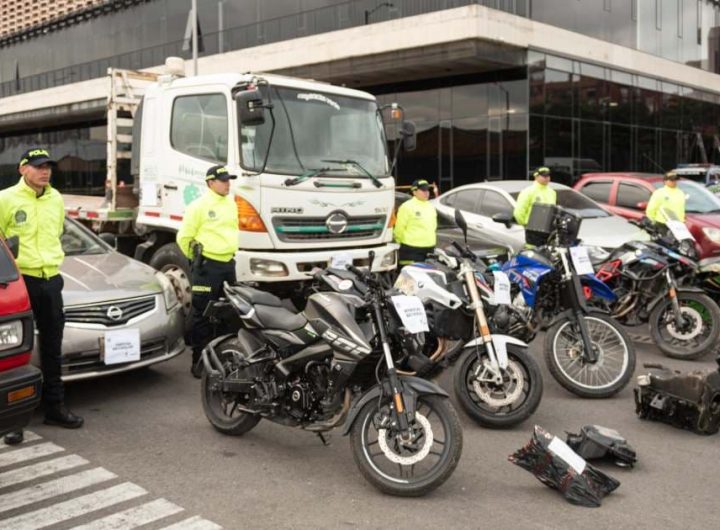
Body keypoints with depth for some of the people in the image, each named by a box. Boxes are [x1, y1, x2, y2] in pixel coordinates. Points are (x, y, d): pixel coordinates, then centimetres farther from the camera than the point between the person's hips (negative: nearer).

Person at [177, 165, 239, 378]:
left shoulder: (231, 204, 12)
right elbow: (184, 237, -6)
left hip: (228, 264, 7)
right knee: (202, 315, -4)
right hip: (207, 266, -7)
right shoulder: (199, 206, -9)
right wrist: (196, 258, 5)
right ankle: (199, 361, 1)